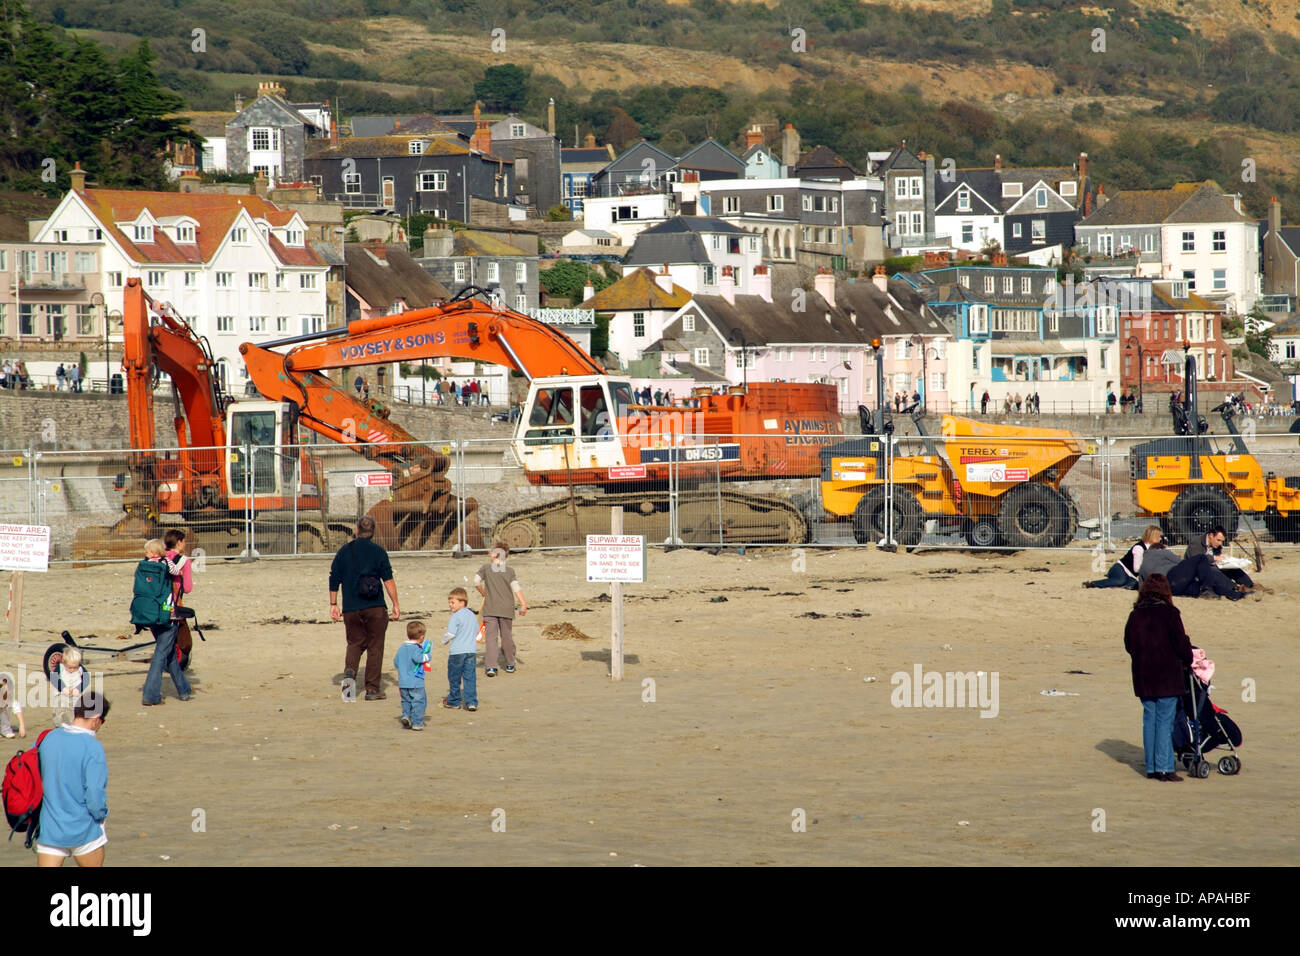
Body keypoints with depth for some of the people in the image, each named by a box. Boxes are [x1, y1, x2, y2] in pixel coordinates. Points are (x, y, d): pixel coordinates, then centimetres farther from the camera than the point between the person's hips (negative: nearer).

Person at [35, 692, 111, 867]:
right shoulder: (93, 748, -17)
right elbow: (95, 793, -19)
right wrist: (102, 815, 1)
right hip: (84, 830, -3)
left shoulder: (47, 738, -1)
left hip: (48, 830, 4)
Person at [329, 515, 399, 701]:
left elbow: (334, 581, 7)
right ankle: (372, 689, 3)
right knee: (375, 647, 4)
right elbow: (388, 580, -7)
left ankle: (350, 670, -11)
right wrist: (396, 605, -3)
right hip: (375, 608, -2)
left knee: (355, 642, 17)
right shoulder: (378, 552, -2)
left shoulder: (344, 551, 5)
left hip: (351, 609, 2)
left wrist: (333, 605, 15)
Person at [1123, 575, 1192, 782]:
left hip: (1143, 676, 5)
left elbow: (1129, 644, 13)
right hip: (1167, 676, -5)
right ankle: (1164, 767, -9)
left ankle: (1151, 767, 11)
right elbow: (1181, 643, -8)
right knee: (1165, 721, -4)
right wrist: (1188, 661, 9)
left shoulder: (1135, 614, 6)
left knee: (1149, 720, 10)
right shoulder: (1169, 613, -9)